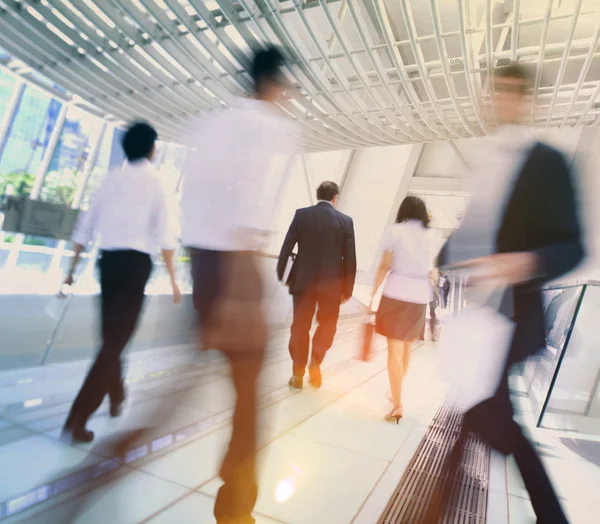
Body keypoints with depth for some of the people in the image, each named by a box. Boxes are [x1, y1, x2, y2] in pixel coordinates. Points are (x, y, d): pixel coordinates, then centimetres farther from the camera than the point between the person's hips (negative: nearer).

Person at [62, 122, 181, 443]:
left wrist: (72, 268, 19)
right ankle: (78, 419, -6)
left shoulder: (112, 179, 12)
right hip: (136, 261, -5)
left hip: (108, 259, 5)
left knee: (111, 335, 17)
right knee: (117, 339, -3)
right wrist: (173, 280, -4)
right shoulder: (154, 181, 0)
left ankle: (116, 397, 33)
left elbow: (85, 226, 12)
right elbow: (165, 235, -7)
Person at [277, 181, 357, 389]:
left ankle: (298, 373, 13)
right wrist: (348, 288, 5)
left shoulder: (301, 215, -2)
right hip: (331, 282, 0)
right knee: (327, 323, 19)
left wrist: (280, 275, 8)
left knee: (300, 326, 10)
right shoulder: (345, 221, -3)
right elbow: (350, 258, -3)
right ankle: (315, 362, 4)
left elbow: (286, 247, -3)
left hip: (303, 280, 1)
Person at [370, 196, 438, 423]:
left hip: (396, 293, -4)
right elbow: (429, 270, 8)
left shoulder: (395, 231, -3)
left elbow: (384, 266, -6)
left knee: (395, 349, -2)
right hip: (420, 296, 4)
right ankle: (396, 392, 34)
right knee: (406, 348, 18)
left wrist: (373, 293, 0)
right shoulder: (430, 236, 8)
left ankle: (397, 405, -5)